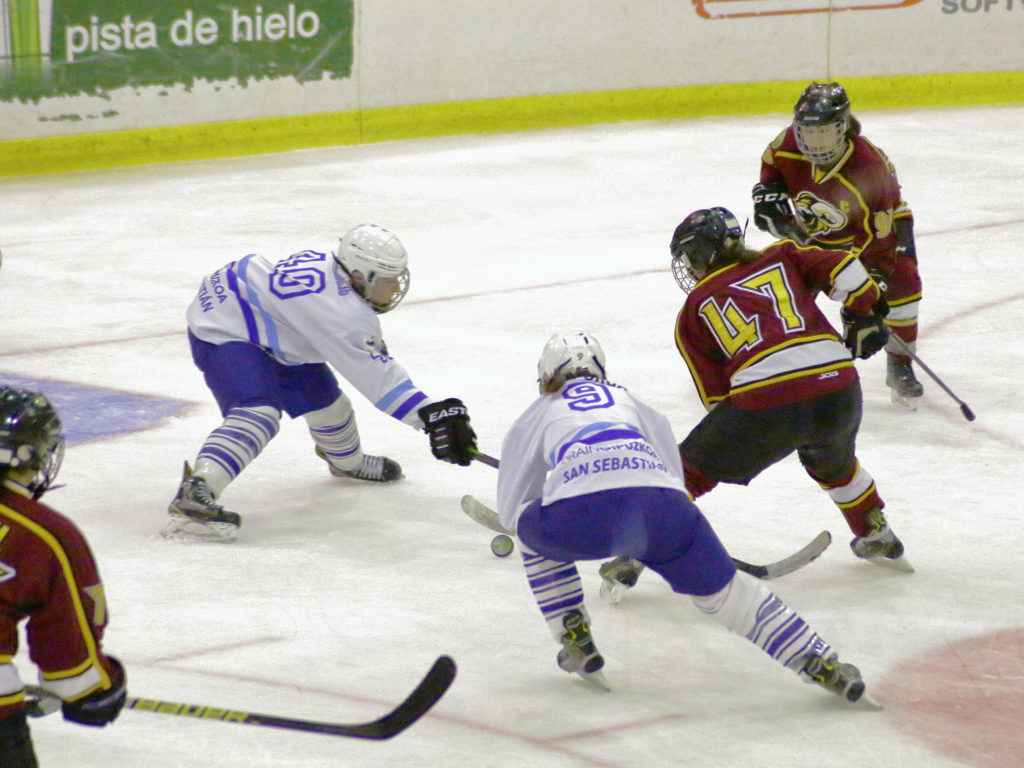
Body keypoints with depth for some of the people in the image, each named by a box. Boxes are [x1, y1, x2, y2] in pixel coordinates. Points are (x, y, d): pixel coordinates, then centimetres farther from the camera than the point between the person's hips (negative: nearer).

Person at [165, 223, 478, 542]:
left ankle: (348, 462, 50)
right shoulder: (337, 309, -33)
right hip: (222, 333, -10)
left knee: (325, 399, 20)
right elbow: (375, 375, -35)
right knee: (257, 413, -31)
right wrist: (431, 415, -39)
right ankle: (195, 492, -48)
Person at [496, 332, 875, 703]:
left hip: (578, 515, -2)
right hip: (660, 506, 2)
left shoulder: (539, 413, 31)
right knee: (723, 590, 16)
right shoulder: (628, 400, 38)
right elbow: (675, 478, 36)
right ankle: (819, 661, 6)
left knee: (534, 531, 31)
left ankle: (575, 643, 24)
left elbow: (510, 509, 34)